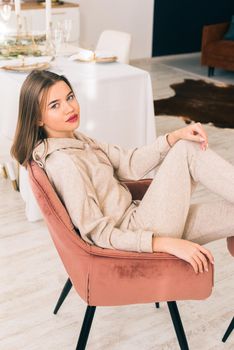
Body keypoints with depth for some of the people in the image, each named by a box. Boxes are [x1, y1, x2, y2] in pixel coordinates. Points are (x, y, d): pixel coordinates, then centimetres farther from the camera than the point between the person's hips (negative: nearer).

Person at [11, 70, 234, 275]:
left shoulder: (76, 139, 9)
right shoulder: (63, 163, -19)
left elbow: (129, 165, 1)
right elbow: (98, 234, -21)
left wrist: (175, 137, -13)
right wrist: (166, 244, -24)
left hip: (132, 218, 8)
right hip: (131, 238, -8)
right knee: (188, 150, -12)